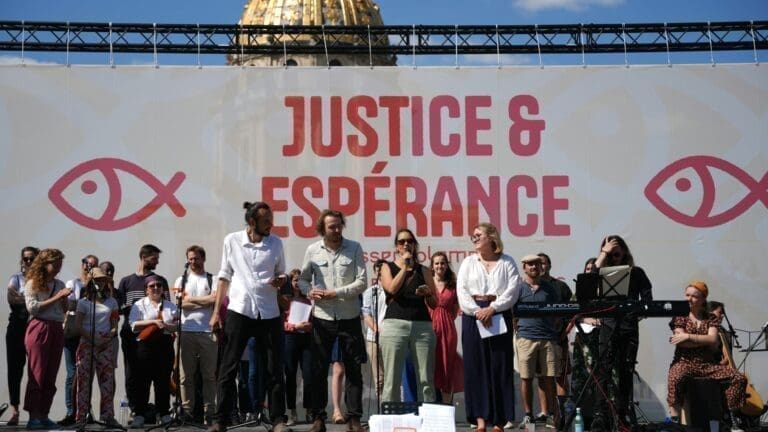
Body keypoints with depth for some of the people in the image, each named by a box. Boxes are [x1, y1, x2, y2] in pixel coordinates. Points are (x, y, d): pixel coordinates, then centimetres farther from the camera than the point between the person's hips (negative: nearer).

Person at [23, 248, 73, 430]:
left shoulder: (60, 284, 15)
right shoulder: (33, 283, 0)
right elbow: (32, 307, -11)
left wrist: (65, 299, -2)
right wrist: (55, 298, -13)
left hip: (57, 330, 6)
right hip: (39, 328, -6)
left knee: (51, 376, 5)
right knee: (37, 374, -6)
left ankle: (44, 415, 10)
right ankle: (33, 417, -4)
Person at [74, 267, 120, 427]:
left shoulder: (111, 302, 12)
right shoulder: (84, 302, 5)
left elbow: (114, 325, 11)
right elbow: (78, 326, 0)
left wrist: (110, 336, -10)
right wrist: (92, 338, -13)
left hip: (106, 344, 2)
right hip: (87, 344, -2)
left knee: (107, 379, -3)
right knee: (84, 379, -3)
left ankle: (108, 416, -2)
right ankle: (81, 417, -1)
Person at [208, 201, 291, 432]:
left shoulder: (276, 243, 4)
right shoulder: (232, 240, 1)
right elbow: (225, 277, 7)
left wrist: (281, 281, -10)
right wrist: (216, 312, 3)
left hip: (269, 313, 1)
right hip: (239, 311, -1)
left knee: (274, 370, 4)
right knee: (228, 368, 1)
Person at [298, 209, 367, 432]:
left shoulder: (354, 248, -2)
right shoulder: (312, 250, 1)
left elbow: (361, 282, -6)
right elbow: (303, 279, 10)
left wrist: (336, 293, -16)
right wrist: (309, 291, -12)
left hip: (349, 316, 0)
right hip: (322, 317, 1)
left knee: (353, 369, 3)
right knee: (319, 369, 4)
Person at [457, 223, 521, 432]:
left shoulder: (507, 262, 7)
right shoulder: (468, 262, 13)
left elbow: (513, 290, -4)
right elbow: (462, 291, 2)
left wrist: (492, 308, -15)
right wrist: (477, 311, -13)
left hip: (500, 316, -1)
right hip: (473, 316, 2)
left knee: (500, 366, -2)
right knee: (476, 366, -2)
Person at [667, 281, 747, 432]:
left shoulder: (711, 318, 11)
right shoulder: (679, 317, 5)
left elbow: (713, 340, -7)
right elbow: (683, 343, -9)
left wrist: (688, 336, -12)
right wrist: (705, 340, -8)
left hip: (708, 364, 3)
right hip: (685, 362, -3)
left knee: (739, 377, -16)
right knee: (675, 378, -40)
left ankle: (733, 419, -5)